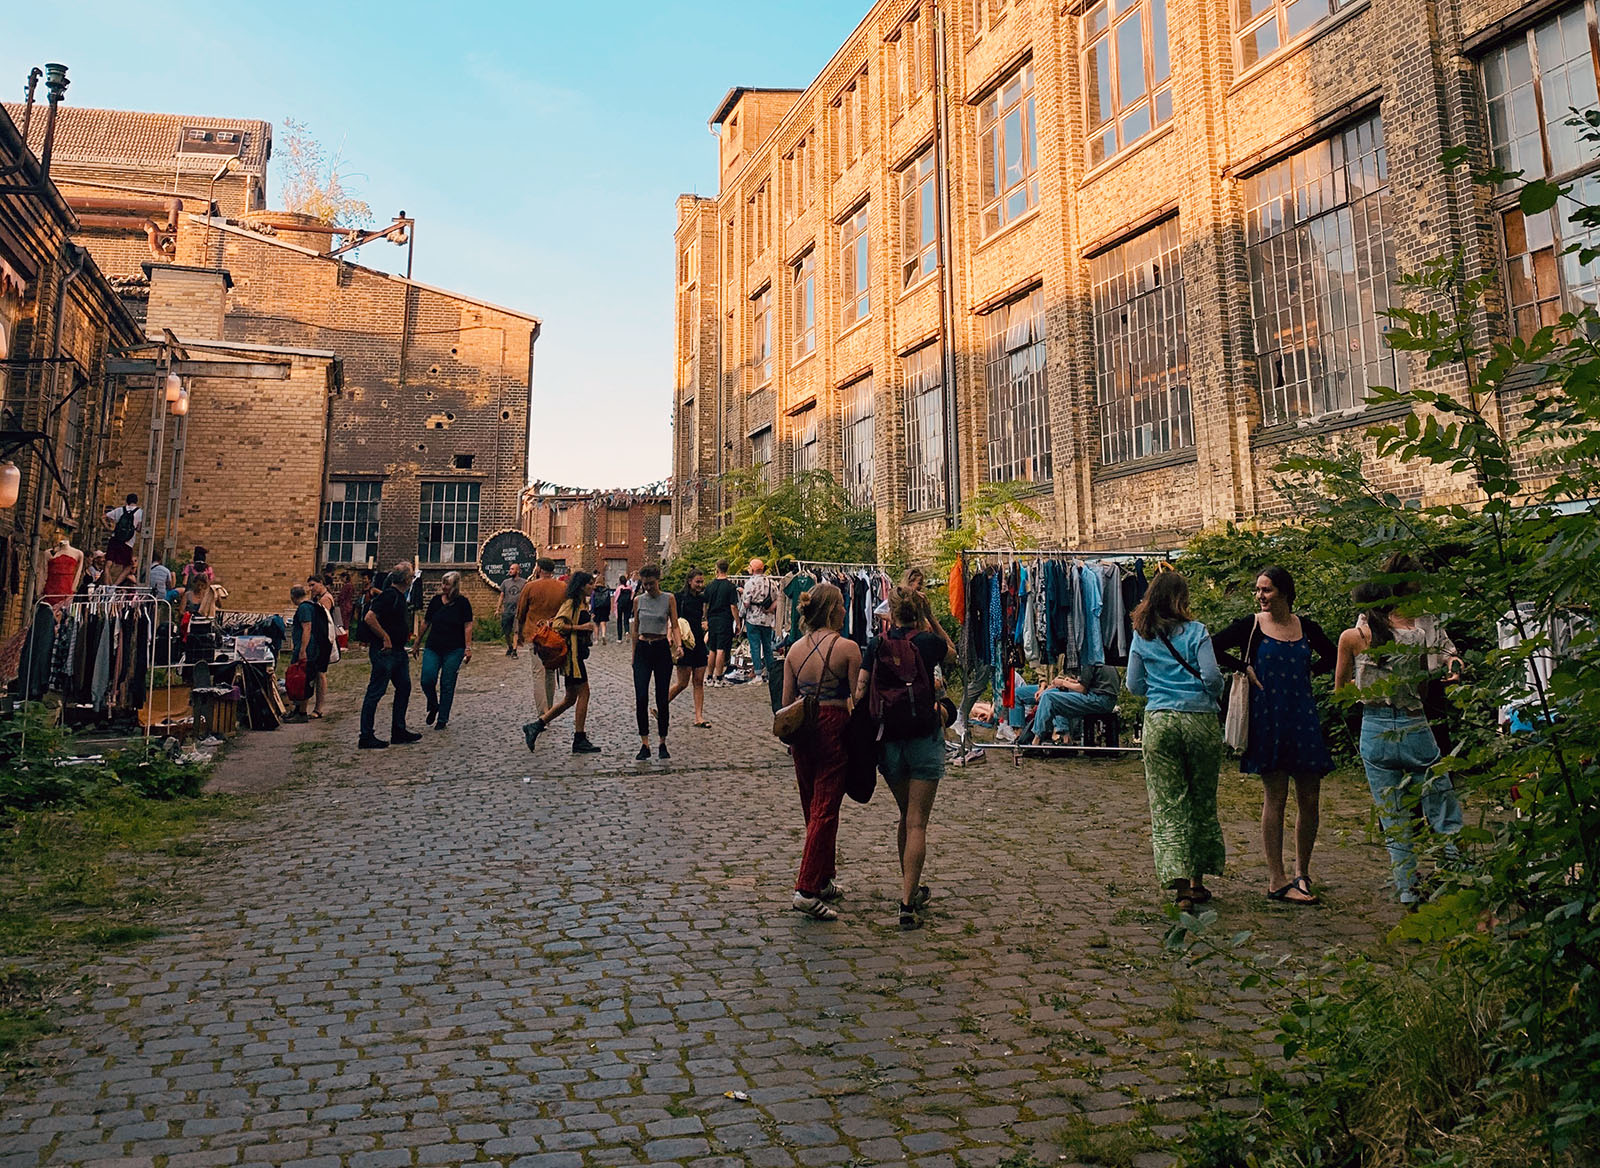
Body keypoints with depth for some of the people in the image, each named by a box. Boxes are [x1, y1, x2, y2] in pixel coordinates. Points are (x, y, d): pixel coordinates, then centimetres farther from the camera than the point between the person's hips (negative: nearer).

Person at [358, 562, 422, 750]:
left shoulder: (400, 597, 14)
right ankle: (366, 737, 3)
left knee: (404, 688, 13)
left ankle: (398, 731, 21)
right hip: (385, 651, -10)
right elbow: (369, 618, -26)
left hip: (398, 651, 10)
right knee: (375, 692, -3)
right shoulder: (389, 595, -17)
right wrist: (386, 638, -21)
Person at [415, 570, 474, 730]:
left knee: (447, 685, 2)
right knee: (427, 680, -9)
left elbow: (468, 626, -6)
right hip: (432, 648, 3)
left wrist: (468, 648, -13)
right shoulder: (436, 600, 5)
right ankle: (433, 707, 20)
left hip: (454, 650, -3)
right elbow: (426, 623, 13)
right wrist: (417, 644, 17)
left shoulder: (463, 603, -5)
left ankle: (443, 719, 14)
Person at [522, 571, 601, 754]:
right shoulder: (571, 602, -11)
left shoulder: (583, 604, 18)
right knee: (583, 693, -7)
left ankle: (535, 726, 14)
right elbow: (558, 624, -21)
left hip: (578, 653, 10)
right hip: (572, 652, -10)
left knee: (570, 698, 11)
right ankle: (579, 740, -1)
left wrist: (589, 627, 6)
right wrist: (580, 627, -21)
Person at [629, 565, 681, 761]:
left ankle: (663, 744, 12)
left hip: (662, 649, -2)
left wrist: (678, 645, -19)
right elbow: (635, 629, 14)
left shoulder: (669, 599, 1)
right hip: (643, 650, 2)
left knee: (662, 699, 1)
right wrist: (633, 656, 15)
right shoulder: (638, 600, 7)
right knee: (641, 698, -8)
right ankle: (644, 745, -2)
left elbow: (674, 625, -1)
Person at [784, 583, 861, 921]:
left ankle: (823, 881, 30)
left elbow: (787, 701, 8)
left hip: (803, 731, 6)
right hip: (834, 730, -6)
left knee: (812, 808, 17)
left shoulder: (795, 649, 5)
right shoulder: (848, 648, -11)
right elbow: (858, 699, -10)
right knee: (825, 810, -2)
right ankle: (806, 889, -5)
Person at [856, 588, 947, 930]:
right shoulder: (930, 643, -7)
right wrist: (930, 621, 11)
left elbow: (860, 693, -4)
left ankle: (911, 887, 33)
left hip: (888, 740, 3)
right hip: (925, 739, -3)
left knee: (906, 817, 21)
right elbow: (950, 653, 17)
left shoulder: (876, 645, -2)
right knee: (917, 824, 0)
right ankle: (908, 903, -6)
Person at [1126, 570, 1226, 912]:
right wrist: (1211, 694, 12)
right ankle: (1197, 881, 21)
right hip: (1200, 720, -1)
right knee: (1202, 801, 13)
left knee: (1168, 804, 2)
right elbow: (1212, 676, -10)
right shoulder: (1196, 631, -3)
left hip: (1159, 721, 1)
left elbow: (1134, 684, 7)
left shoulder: (1141, 636, 5)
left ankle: (1181, 885, -8)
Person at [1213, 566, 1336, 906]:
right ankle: (1277, 881, 6)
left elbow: (1331, 655, 24)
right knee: (1275, 799, 0)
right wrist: (1245, 669, -8)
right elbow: (1213, 648, -6)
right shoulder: (1250, 626, -3)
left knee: (1310, 801, 5)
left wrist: (1309, 672, 9)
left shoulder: (1306, 627, 7)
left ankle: (1302, 874, 22)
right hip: (1267, 721, -3)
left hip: (1303, 719, 4)